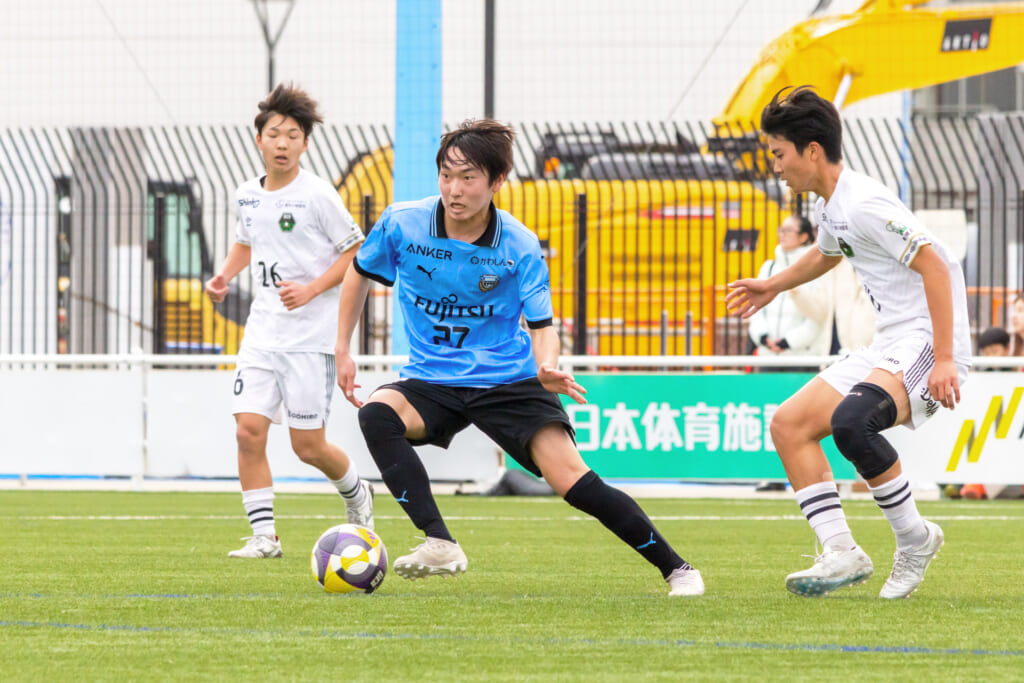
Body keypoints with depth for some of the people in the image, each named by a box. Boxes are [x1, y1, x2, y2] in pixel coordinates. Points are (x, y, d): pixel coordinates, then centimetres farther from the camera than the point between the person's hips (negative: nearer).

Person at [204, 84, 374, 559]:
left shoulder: (317, 196, -10)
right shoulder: (247, 196, 8)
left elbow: (357, 253, -5)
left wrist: (311, 290, -16)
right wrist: (224, 275, 7)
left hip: (310, 336, -5)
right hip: (262, 333, 5)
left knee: (307, 446, -2)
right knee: (248, 430, -10)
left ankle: (356, 496, 29)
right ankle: (263, 535, -2)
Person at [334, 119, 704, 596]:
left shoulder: (520, 247, -11)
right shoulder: (402, 225, -8)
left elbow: (541, 325, -6)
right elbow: (360, 271, 12)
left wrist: (547, 367, -29)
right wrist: (342, 351, 8)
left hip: (509, 381, -2)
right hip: (432, 382, 2)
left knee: (569, 477, -18)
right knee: (376, 414, -31)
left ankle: (674, 566, -2)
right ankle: (439, 545, -33)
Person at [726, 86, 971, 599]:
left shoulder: (865, 205, -19)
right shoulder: (828, 206, 13)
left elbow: (934, 267, -22)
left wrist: (944, 360, -26)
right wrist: (772, 286, 44)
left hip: (928, 344, -11)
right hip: (889, 345, 11)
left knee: (850, 420, -34)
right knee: (788, 426, 5)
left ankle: (914, 538, -15)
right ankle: (841, 553, -1)